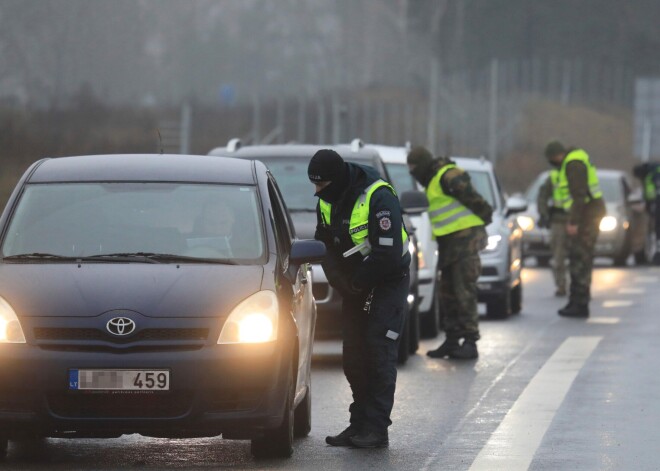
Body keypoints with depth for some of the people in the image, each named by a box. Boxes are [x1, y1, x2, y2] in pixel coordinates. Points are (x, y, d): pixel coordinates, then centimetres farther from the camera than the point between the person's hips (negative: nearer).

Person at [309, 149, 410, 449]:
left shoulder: (379, 198, -25)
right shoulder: (327, 201, 0)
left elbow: (388, 255, -28)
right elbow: (325, 244, 8)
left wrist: (358, 281, -19)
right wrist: (341, 282, -8)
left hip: (387, 283, -8)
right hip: (355, 288, 8)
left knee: (380, 356, -10)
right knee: (354, 357, 5)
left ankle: (376, 429, -10)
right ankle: (359, 426, 12)